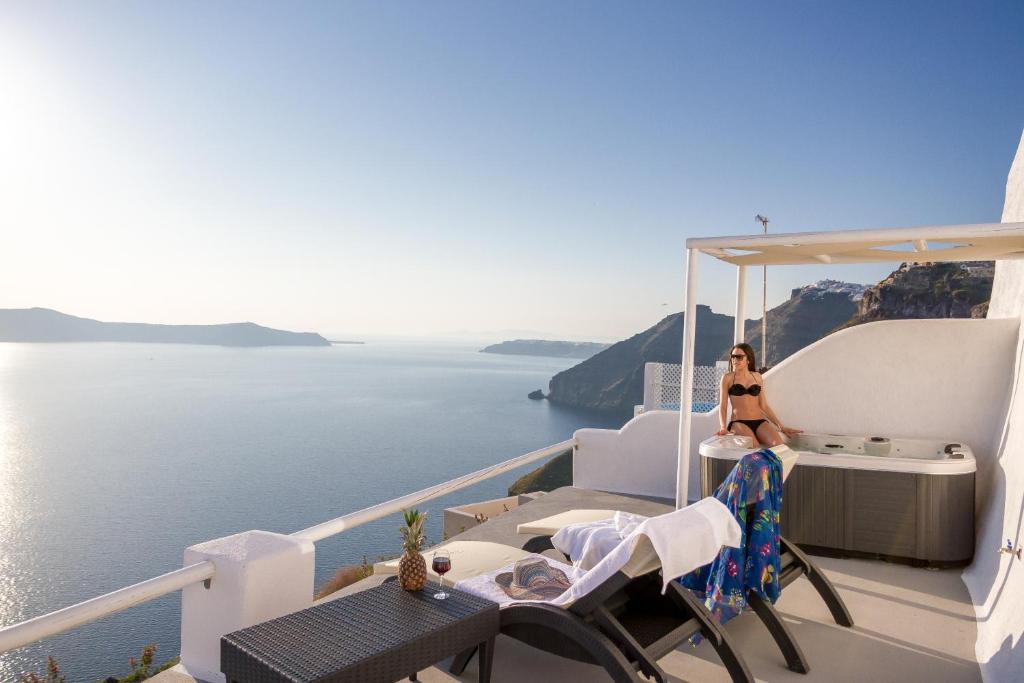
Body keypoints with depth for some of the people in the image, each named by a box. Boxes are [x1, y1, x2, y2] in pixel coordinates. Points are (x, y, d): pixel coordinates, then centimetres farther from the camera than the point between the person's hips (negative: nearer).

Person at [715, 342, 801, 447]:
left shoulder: (757, 377, 17)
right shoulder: (727, 378, 9)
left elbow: (764, 406, 18)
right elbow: (723, 406, 4)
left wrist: (781, 426, 13)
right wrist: (723, 427, -13)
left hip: (760, 422, 3)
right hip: (739, 422, -3)